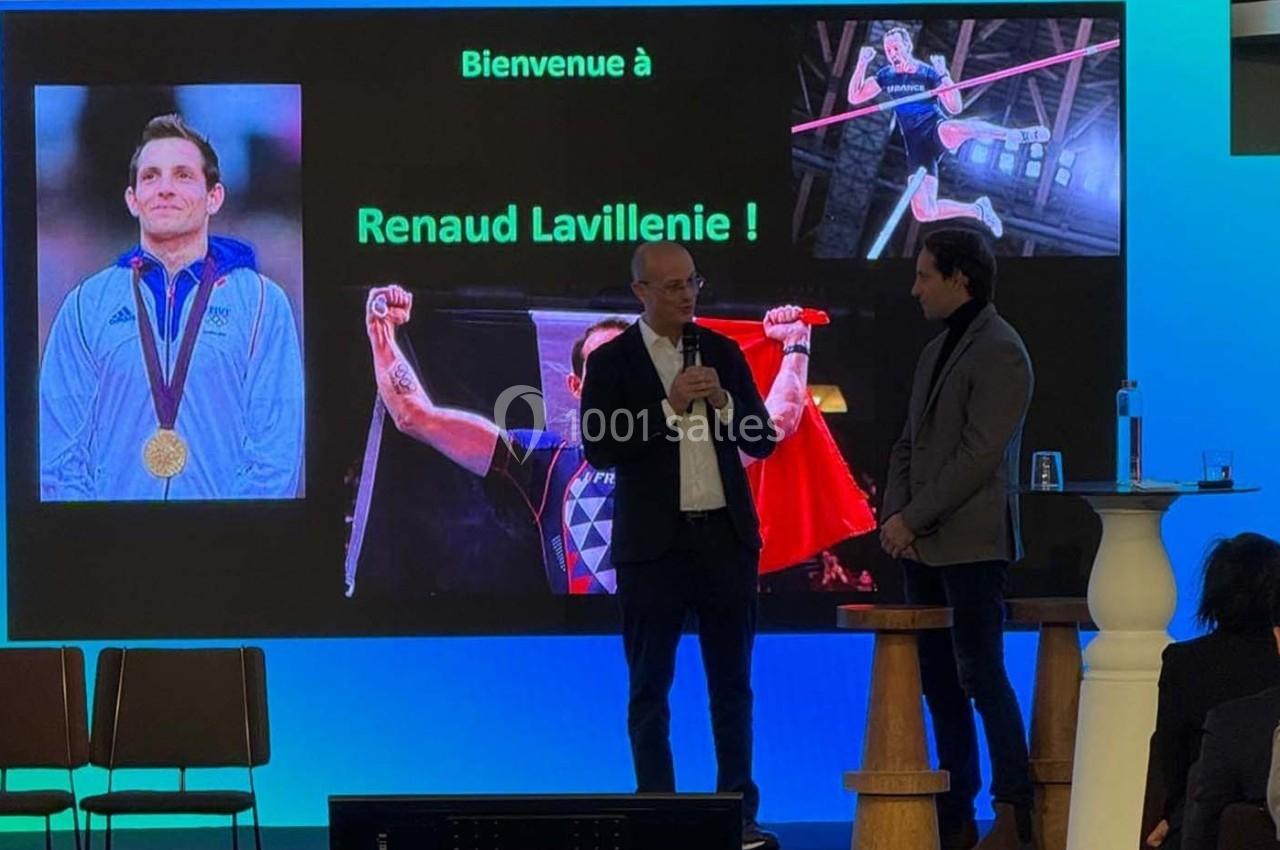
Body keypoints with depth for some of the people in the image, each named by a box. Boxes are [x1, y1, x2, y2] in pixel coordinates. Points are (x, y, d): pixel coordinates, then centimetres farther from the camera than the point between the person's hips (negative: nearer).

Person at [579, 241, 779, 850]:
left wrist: (722, 402, -12)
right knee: (651, 686, 2)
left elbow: (761, 439, 7)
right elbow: (600, 450, -12)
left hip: (725, 536, 3)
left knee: (732, 682, 6)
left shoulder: (723, 353, 8)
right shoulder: (612, 361, -2)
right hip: (653, 542, -3)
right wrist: (670, 407, -18)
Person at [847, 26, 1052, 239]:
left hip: (936, 130, -4)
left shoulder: (928, 73, 0)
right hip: (916, 147, 4)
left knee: (951, 130, -45)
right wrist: (862, 64, -3)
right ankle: (977, 210, 12)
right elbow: (855, 97, 9)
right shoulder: (886, 76, 12)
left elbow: (955, 109, -5)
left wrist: (944, 75, -18)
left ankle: (1018, 135, -40)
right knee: (923, 212, -11)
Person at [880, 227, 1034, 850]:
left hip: (971, 543, -8)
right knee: (939, 681, 7)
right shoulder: (936, 352, 16)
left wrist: (912, 519, -15)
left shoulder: (999, 353, -10)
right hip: (922, 544, 8)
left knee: (981, 675, -8)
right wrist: (894, 515, 2)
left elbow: (980, 455, -17)